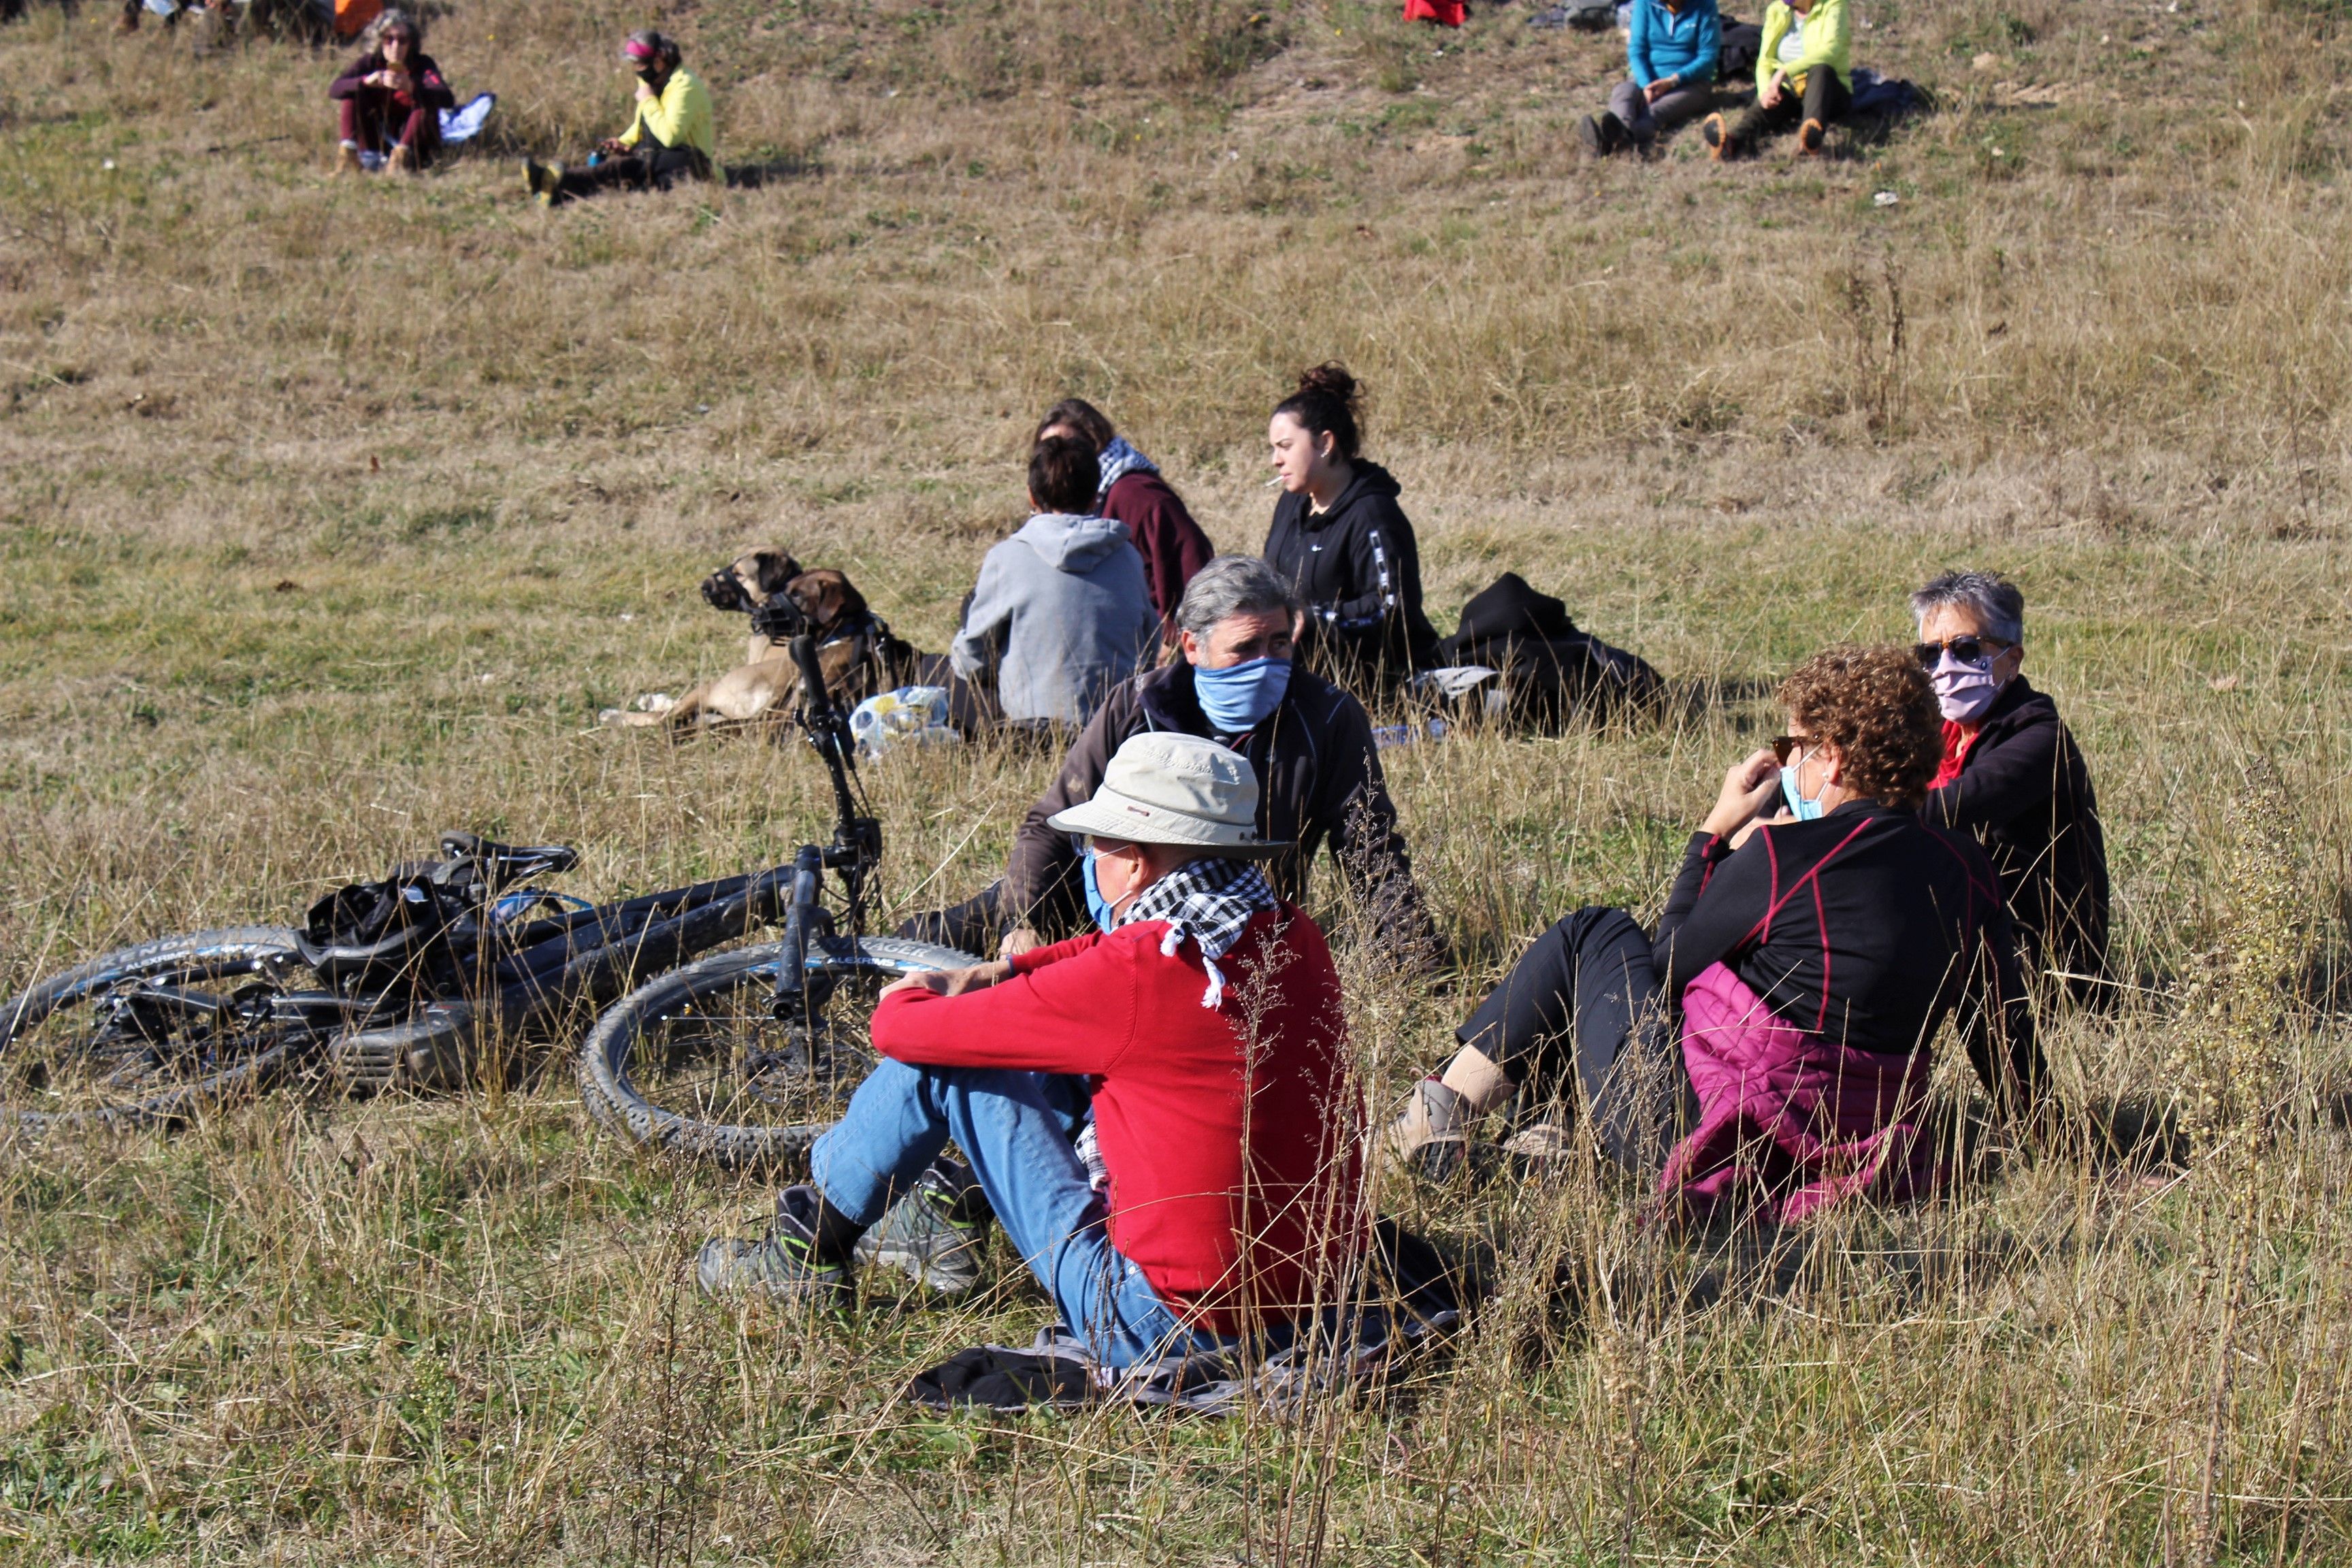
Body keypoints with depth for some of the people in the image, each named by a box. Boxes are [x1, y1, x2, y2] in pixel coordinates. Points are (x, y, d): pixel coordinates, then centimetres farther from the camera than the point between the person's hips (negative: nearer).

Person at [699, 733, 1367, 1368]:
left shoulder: (1130, 978, -21)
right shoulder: (1297, 939, 0)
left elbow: (899, 1027, -9)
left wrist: (911, 999, 14)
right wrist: (1007, 971, 17)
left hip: (1161, 1325, -8)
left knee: (936, 1059, 2)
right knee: (1054, 1048, 21)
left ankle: (807, 1248, 22)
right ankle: (954, 1203, 44)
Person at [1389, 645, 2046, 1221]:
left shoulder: (1789, 854, -18)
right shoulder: (1966, 871, -3)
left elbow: (1667, 961, -3)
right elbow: (2006, 1034, 4)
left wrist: (1717, 832, 5)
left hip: (1702, 1134, -6)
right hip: (1855, 1149, 6)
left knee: (1592, 936, 16)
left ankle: (1440, 1120, 20)